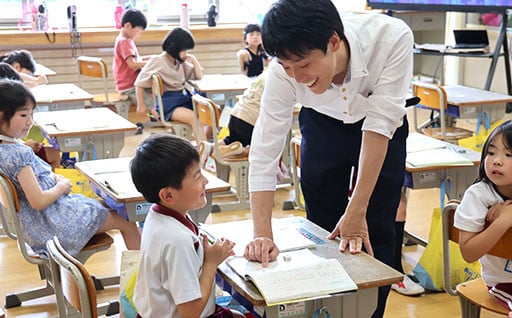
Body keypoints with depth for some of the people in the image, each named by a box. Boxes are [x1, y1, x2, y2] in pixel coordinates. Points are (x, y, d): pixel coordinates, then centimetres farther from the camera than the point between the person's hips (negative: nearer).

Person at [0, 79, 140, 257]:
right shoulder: (17, 154, -27)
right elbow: (39, 201, -28)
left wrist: (54, 177, 2)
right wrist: (61, 187, -11)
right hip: (52, 222, -11)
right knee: (127, 223, -1)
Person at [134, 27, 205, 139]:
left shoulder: (181, 62, 14)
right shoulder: (158, 62, -5)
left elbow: (199, 76, 20)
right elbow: (139, 83, -2)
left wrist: (194, 60, 7)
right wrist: (141, 105, 0)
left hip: (184, 98, 7)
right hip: (169, 102, -7)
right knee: (194, 118, -31)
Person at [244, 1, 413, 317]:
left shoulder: (393, 38, -38)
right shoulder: (284, 70, -31)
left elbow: (380, 124, -34)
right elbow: (265, 151, -28)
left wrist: (356, 211, -34)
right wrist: (263, 235, -33)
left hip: (383, 128, -1)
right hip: (323, 126, 1)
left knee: (376, 234, -4)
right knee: (322, 230, 3)